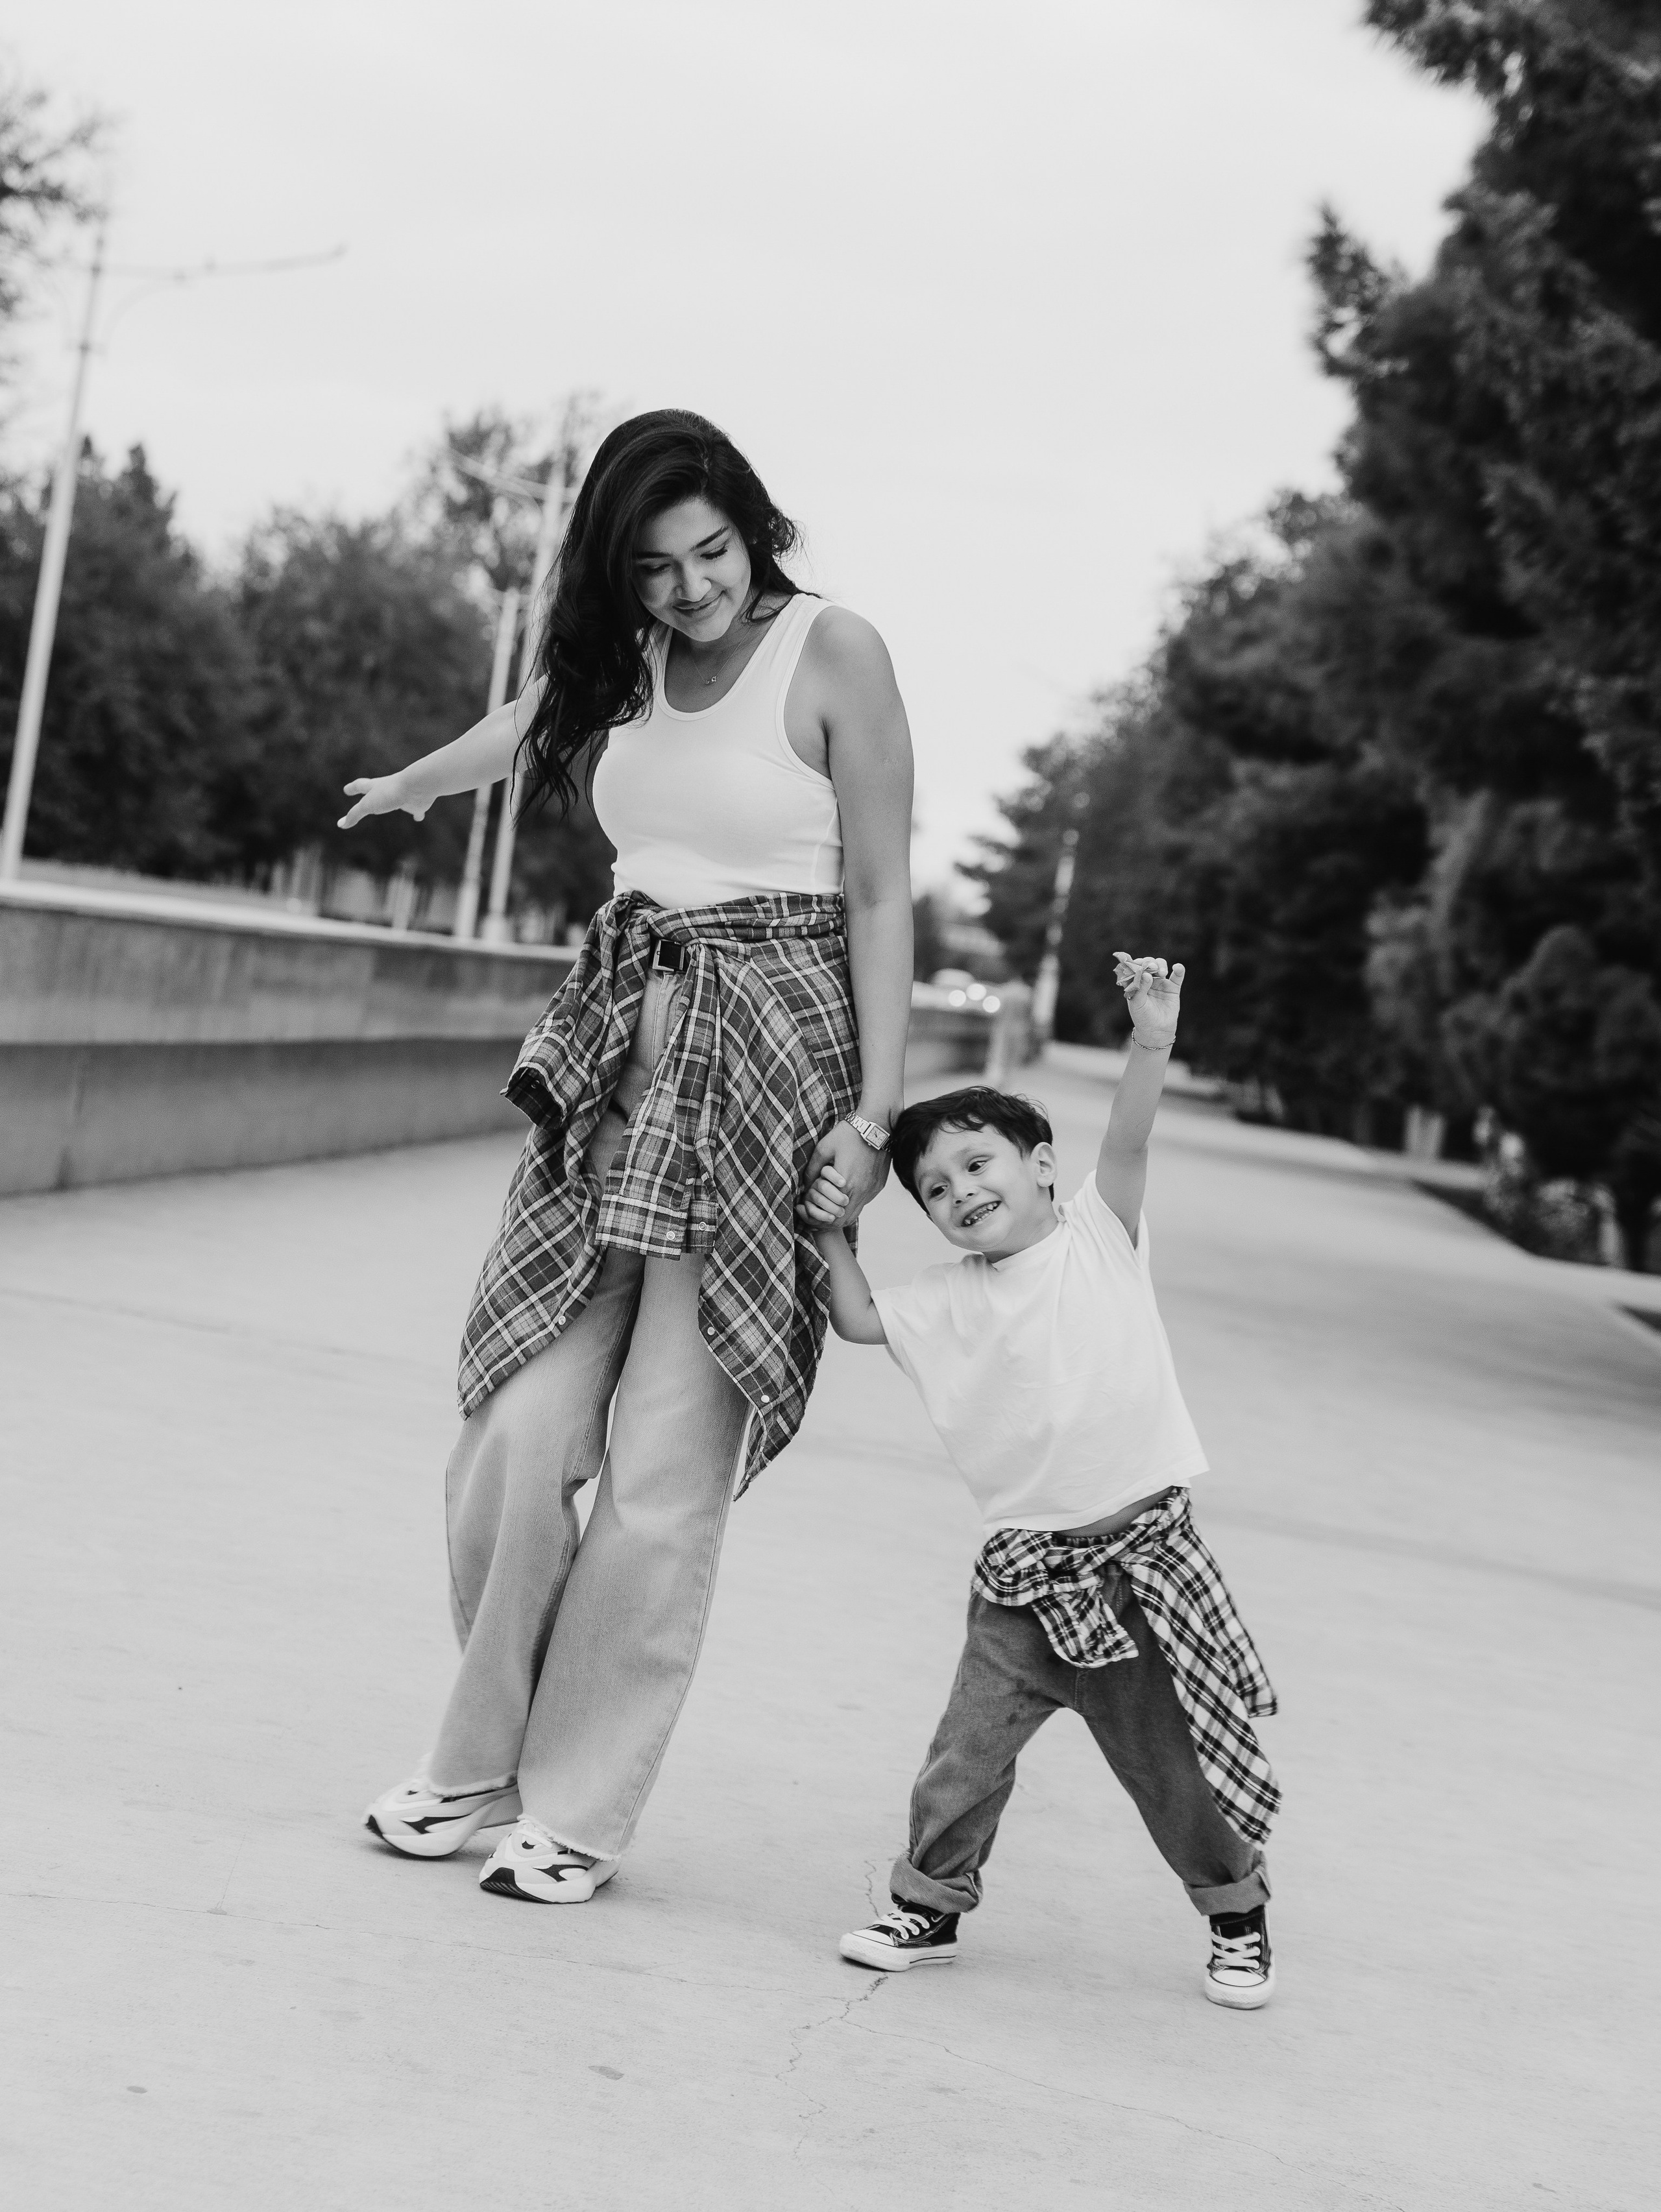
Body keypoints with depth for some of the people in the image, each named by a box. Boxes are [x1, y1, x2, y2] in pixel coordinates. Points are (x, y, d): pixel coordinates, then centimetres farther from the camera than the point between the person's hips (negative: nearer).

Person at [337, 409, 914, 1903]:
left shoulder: (836, 654, -5)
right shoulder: (621, 661, 10)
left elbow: (881, 899, -6)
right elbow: (521, 729, 33)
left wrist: (874, 1116, -12)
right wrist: (405, 787, 53)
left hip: (773, 1061, -5)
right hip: (622, 1049, 5)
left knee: (665, 1463, -6)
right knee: (525, 1424, -4)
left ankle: (580, 1809, 4)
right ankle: (482, 1761, 13)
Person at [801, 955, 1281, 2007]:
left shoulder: (1101, 1235, -2)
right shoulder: (949, 1301, 8)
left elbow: (1128, 1142, -17)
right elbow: (858, 1320, 17)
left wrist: (1153, 1042, -31)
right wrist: (835, 1235, 4)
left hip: (1144, 1541, -3)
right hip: (1027, 1571, 3)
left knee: (1174, 1757, 7)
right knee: (971, 1747, -2)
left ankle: (1239, 1915, 27)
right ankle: (930, 1903, 17)